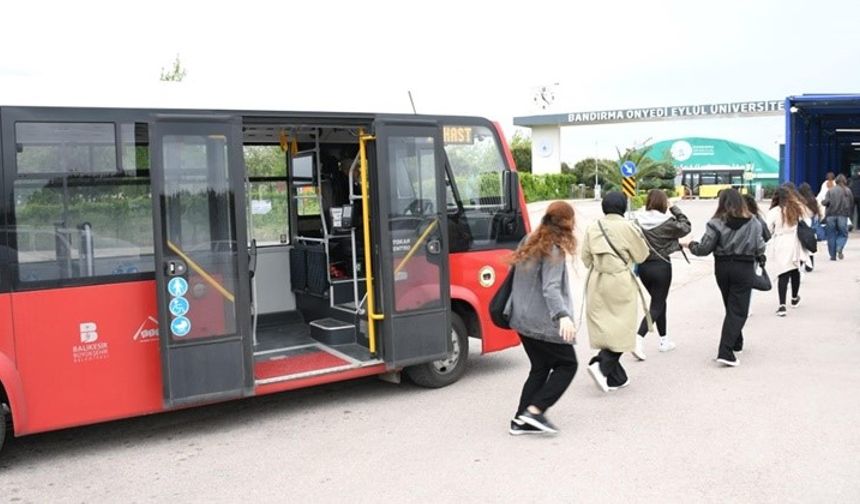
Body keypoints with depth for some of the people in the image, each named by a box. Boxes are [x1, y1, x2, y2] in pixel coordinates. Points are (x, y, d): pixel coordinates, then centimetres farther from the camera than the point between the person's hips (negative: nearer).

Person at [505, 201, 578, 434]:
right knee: (567, 364, 5)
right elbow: (551, 288, -27)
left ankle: (521, 420, 11)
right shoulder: (553, 250, -15)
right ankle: (535, 409, -6)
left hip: (523, 318, 9)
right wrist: (563, 316, -38)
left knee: (540, 368, 15)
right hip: (543, 321, -9)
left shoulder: (529, 242, 11)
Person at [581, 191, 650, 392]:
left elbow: (586, 257, 8)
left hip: (597, 282, 5)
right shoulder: (627, 228, -11)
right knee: (621, 328, 1)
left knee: (605, 327, 10)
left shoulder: (593, 228, 2)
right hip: (620, 282, -5)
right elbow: (641, 255, -1)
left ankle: (616, 377, 16)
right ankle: (602, 365, -18)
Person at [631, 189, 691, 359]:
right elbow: (685, 227, 2)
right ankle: (639, 337, -17)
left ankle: (664, 340, 30)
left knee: (659, 301, 22)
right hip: (661, 266, -5)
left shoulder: (638, 221, -5)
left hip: (643, 267, 5)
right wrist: (673, 208, 5)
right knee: (656, 306, 3)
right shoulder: (667, 222, -14)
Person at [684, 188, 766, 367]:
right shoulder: (753, 222, -3)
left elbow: (704, 248, -8)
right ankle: (725, 352, -11)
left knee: (731, 308, 19)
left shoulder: (717, 223, -7)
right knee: (738, 310, 0)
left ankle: (736, 343, 34)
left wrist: (690, 245, 12)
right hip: (744, 268, -1)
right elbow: (760, 249, -1)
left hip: (722, 268, 1)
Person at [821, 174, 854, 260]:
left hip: (831, 215, 0)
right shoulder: (848, 191, 2)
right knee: (843, 234, 12)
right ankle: (839, 248, -16)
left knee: (831, 235, 8)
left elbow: (826, 202, -12)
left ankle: (833, 255, 8)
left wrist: (822, 202, 9)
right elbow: (852, 204, 4)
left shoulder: (831, 190, -1)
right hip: (843, 215, 0)